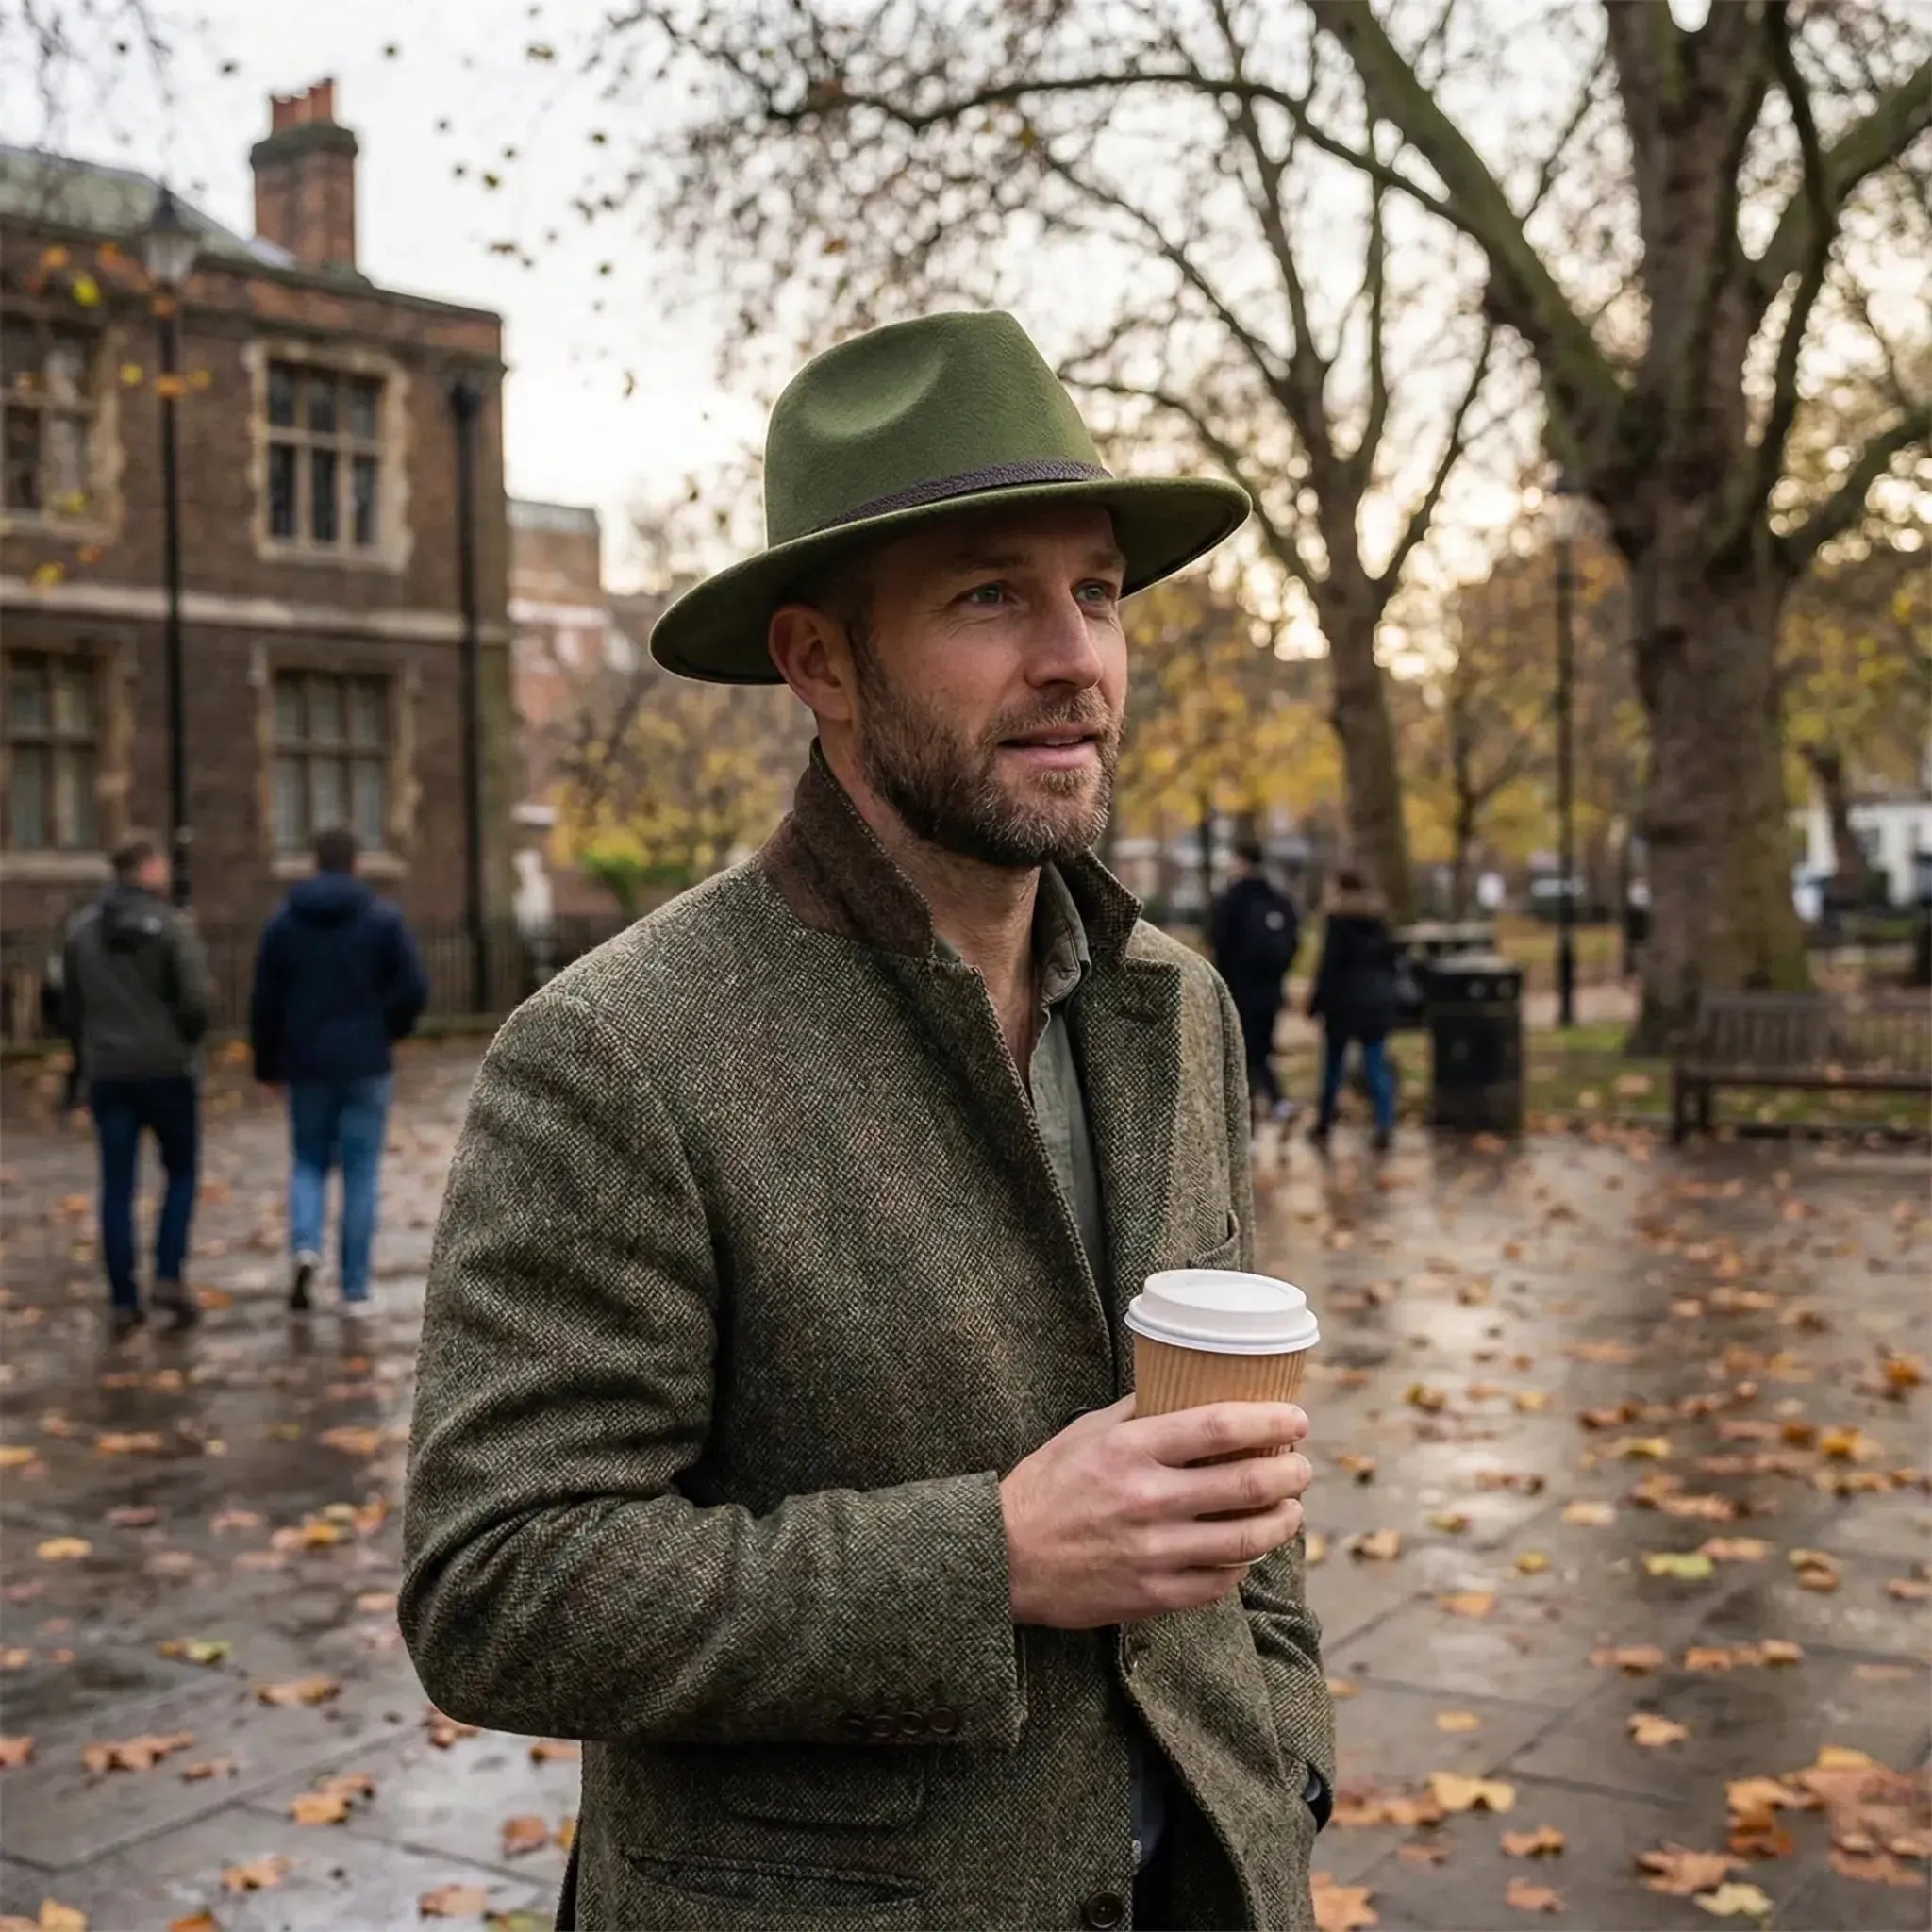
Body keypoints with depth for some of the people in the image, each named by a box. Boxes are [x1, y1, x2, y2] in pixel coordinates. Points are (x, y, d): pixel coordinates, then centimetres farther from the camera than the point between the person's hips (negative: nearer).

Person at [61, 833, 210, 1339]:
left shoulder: (81, 931, 5)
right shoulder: (170, 927, -10)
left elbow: (69, 1009, 9)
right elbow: (196, 1002, -15)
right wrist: (186, 1045, 4)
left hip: (107, 1075, 4)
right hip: (167, 1069, -3)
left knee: (117, 1188, 6)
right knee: (181, 1171, 14)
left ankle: (123, 1301, 7)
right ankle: (168, 1276, 2)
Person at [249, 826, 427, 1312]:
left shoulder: (283, 923, 2)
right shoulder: (383, 918, -4)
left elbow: (264, 1002, 3)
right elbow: (413, 989, -10)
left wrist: (267, 1065, 13)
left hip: (307, 1065, 2)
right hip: (365, 1065, -2)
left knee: (308, 1163, 17)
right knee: (360, 1172, 4)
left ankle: (304, 1245, -9)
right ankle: (355, 1289, 6)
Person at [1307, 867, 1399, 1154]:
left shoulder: (1337, 921, -10)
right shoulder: (1379, 920, 9)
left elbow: (1329, 966, -13)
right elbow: (1390, 961, 14)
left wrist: (1316, 1001, -7)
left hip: (1344, 1001, -4)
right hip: (1379, 1000, 4)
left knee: (1333, 1065, 9)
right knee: (1376, 1065, 2)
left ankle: (1323, 1125, 20)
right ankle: (1384, 1126, -10)